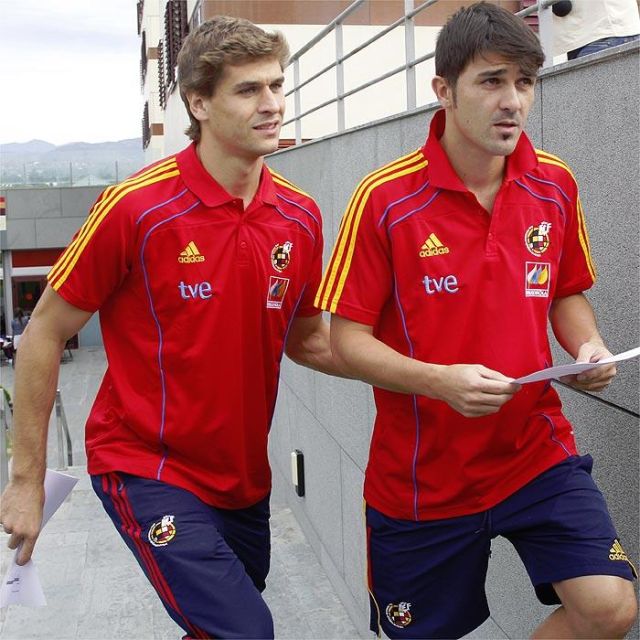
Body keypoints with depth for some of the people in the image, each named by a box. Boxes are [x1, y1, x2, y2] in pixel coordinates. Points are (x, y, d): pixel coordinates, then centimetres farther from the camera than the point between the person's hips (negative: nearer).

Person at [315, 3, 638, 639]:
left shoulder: (555, 186, -1)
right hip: (421, 475, -2)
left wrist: (588, 347, -7)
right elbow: (347, 341, -12)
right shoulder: (385, 199, -14)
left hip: (536, 450, 3)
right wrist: (440, 381, -27)